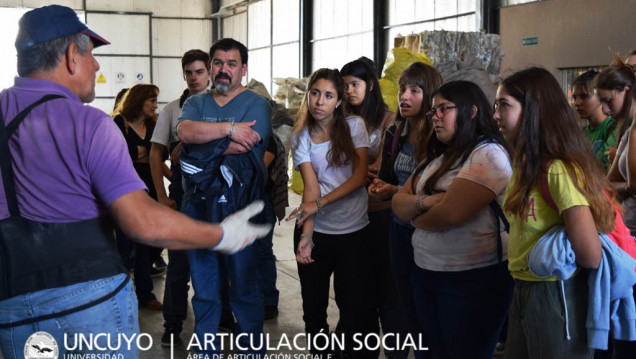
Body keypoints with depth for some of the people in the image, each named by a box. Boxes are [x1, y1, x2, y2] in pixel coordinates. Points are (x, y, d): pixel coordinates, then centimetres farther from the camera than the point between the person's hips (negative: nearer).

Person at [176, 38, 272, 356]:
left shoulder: (256, 105, -1)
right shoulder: (195, 103, 12)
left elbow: (244, 148, -17)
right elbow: (184, 131, -10)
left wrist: (196, 148, -9)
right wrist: (229, 128, -20)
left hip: (237, 209, -4)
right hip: (197, 207, 4)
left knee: (245, 289, 4)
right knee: (203, 291, 14)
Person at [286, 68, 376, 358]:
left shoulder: (354, 126, -2)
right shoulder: (300, 137, 0)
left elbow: (360, 176, -9)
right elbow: (311, 187, -8)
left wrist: (319, 203, -18)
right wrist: (306, 235, -21)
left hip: (355, 231, -1)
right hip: (316, 232, 1)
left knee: (356, 307, 4)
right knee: (313, 308, 9)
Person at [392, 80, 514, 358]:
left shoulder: (488, 154, -15)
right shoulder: (437, 156, 13)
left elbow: (450, 214, -24)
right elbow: (399, 203, 8)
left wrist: (416, 217, -4)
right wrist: (424, 203, -14)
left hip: (472, 279, -8)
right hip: (425, 273, 8)